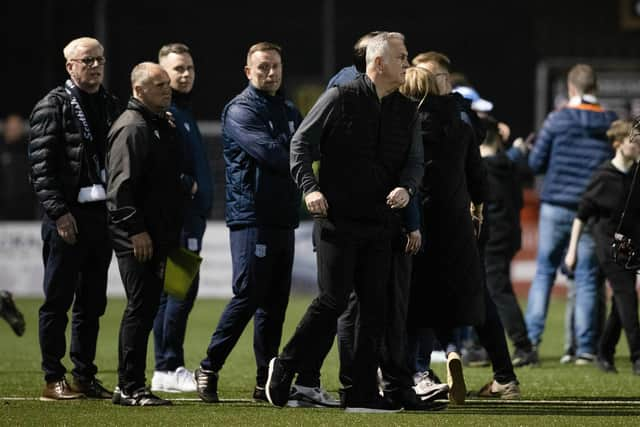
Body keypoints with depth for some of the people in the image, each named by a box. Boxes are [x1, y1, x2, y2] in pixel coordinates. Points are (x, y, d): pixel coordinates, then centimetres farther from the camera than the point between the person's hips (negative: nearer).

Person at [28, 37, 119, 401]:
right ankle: (54, 380, 4)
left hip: (102, 215, 6)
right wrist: (59, 212, -16)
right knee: (58, 301, 0)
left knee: (92, 303, 10)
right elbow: (41, 166, -10)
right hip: (68, 217, -6)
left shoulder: (110, 105, 14)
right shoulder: (53, 107, -4)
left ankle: (85, 377, 16)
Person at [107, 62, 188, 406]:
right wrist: (136, 229, -23)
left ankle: (129, 386, 15)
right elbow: (121, 185, -20)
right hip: (135, 236, -10)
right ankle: (130, 388, -7)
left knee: (146, 307, 10)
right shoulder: (131, 128, -13)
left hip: (158, 233, 10)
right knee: (140, 307, -9)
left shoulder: (162, 126, 19)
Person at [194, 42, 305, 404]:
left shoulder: (290, 111, 19)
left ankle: (266, 381, 11)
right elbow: (268, 152, -18)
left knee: (275, 302, 7)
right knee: (248, 296, -11)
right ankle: (209, 368, -1)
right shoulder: (240, 110, -6)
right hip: (251, 215, -7)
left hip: (284, 218, 7)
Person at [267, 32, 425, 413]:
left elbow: (415, 160, 13)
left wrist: (406, 187, -8)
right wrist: (309, 187, -13)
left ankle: (363, 394, 8)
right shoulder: (340, 98, -4)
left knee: (374, 307, 3)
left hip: (380, 224, 5)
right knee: (334, 300, -8)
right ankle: (285, 368, 11)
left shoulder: (406, 110, 10)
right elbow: (302, 142, -1)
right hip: (338, 220, -5)